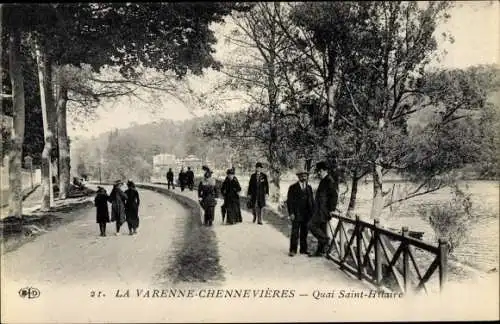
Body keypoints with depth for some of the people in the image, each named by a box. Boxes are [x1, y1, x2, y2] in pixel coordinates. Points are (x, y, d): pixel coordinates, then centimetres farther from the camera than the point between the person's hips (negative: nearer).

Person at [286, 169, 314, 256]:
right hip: (296, 215, -4)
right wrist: (291, 213, -12)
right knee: (295, 233, -4)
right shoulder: (293, 187, 0)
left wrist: (312, 213, 6)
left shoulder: (309, 188, 13)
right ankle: (293, 250, 3)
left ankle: (303, 249, 18)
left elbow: (312, 201, 14)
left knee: (304, 233, 9)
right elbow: (289, 201, -4)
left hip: (307, 215, 4)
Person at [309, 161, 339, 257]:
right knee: (321, 230, 11)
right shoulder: (323, 181, 18)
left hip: (324, 210, -10)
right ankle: (320, 251, 16)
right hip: (320, 210, 10)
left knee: (312, 225, -14)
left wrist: (332, 210, -20)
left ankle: (326, 240, -5)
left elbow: (334, 196, -19)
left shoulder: (330, 181, -12)